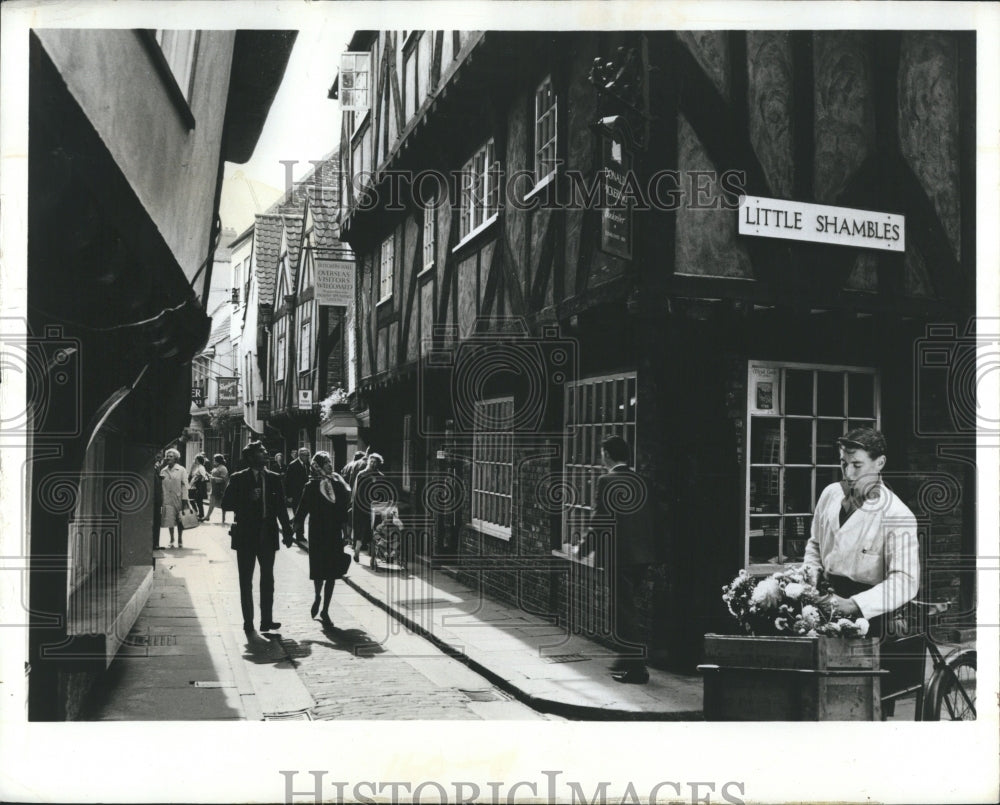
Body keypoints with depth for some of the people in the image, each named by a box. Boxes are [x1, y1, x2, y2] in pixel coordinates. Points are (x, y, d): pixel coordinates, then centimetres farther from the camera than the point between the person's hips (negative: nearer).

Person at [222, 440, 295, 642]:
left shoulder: (273, 478, 5)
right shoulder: (238, 479, -4)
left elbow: (281, 506, 7)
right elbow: (226, 503, -6)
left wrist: (287, 531, 2)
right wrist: (248, 499, -20)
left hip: (268, 535, 3)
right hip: (246, 535, -3)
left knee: (267, 580, 11)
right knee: (246, 582, 4)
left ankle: (266, 621, 22)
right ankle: (249, 627, 10)